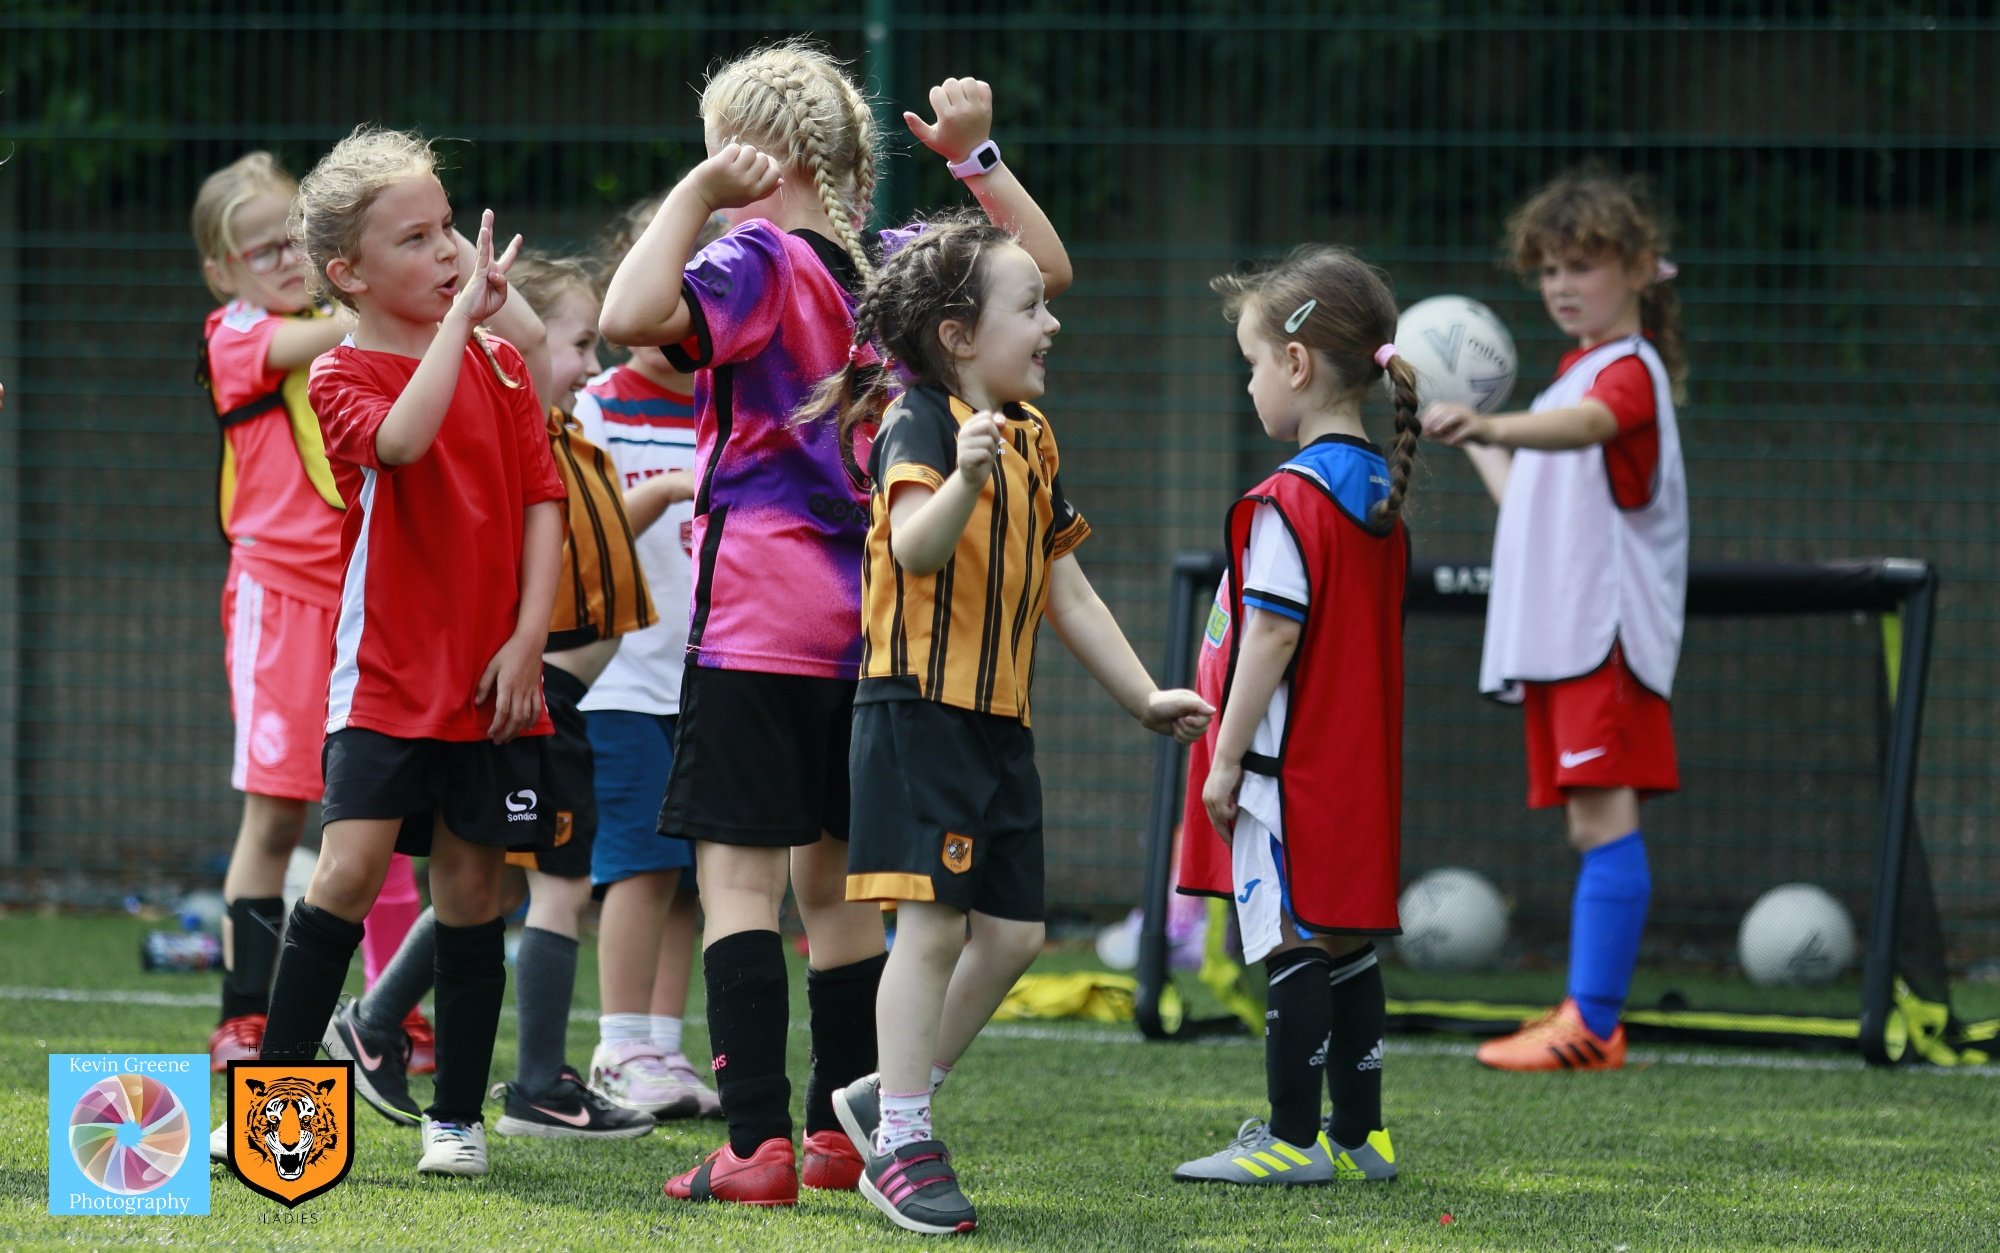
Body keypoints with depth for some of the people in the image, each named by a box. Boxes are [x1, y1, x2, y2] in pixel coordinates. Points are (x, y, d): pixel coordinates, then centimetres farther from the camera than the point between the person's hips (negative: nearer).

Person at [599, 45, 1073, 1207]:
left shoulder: (756, 259, -11)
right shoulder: (898, 265, 8)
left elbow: (635, 316, -29)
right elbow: (1046, 267, 22)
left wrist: (699, 192, -19)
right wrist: (977, 157, 13)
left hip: (760, 617, -7)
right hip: (870, 619, 7)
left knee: (740, 872, -8)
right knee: (834, 875, 16)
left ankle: (758, 1144, -17)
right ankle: (844, 1134, 21)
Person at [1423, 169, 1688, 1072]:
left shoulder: (1629, 372, -7)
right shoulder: (1578, 374, 24)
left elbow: (1582, 428, -32)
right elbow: (1527, 494, 31)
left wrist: (1491, 426, -49)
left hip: (1608, 626, -10)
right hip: (1555, 631, 10)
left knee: (1606, 814, -14)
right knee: (1588, 824, 7)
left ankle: (1591, 1023, -21)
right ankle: (1591, 1023, 7)